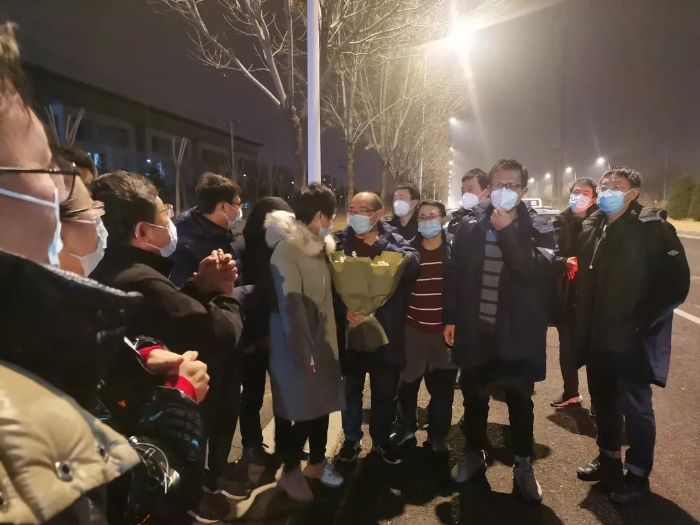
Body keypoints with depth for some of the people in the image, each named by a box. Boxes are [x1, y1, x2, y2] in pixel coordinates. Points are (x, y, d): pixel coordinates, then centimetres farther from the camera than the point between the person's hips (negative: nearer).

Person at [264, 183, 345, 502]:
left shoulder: (318, 246, 6)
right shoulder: (287, 249, -18)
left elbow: (323, 294, 8)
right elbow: (290, 305, -20)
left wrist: (324, 342, 5)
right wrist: (303, 353, -18)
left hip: (321, 341, 7)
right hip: (295, 346, -7)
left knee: (321, 403, 16)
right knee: (298, 409, 8)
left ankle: (317, 461, 38)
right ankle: (290, 471, 29)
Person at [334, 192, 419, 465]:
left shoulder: (394, 239, -1)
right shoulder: (340, 242, -2)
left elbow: (412, 263, -21)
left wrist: (378, 242, -16)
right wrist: (343, 309, -19)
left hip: (386, 329, 0)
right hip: (350, 327, 0)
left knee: (385, 390, 15)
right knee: (351, 389, 16)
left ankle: (381, 439, 37)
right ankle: (352, 439, 36)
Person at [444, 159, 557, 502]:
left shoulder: (538, 230, -4)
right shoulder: (470, 225, 1)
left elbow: (537, 273, -21)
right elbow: (454, 273, 5)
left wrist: (507, 231, -22)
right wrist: (451, 318, 3)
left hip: (517, 333, -1)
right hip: (474, 329, 2)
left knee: (520, 402, 13)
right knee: (473, 397, 16)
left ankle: (523, 465, 33)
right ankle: (474, 454, 38)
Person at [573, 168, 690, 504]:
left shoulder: (652, 227, -11)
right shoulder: (591, 227, 8)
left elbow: (676, 283, -15)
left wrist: (641, 323, -17)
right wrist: (582, 324, 7)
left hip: (632, 340, -6)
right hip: (597, 338, 6)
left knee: (635, 408, 9)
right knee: (603, 401, 19)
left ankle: (638, 474, 27)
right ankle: (608, 459, 39)